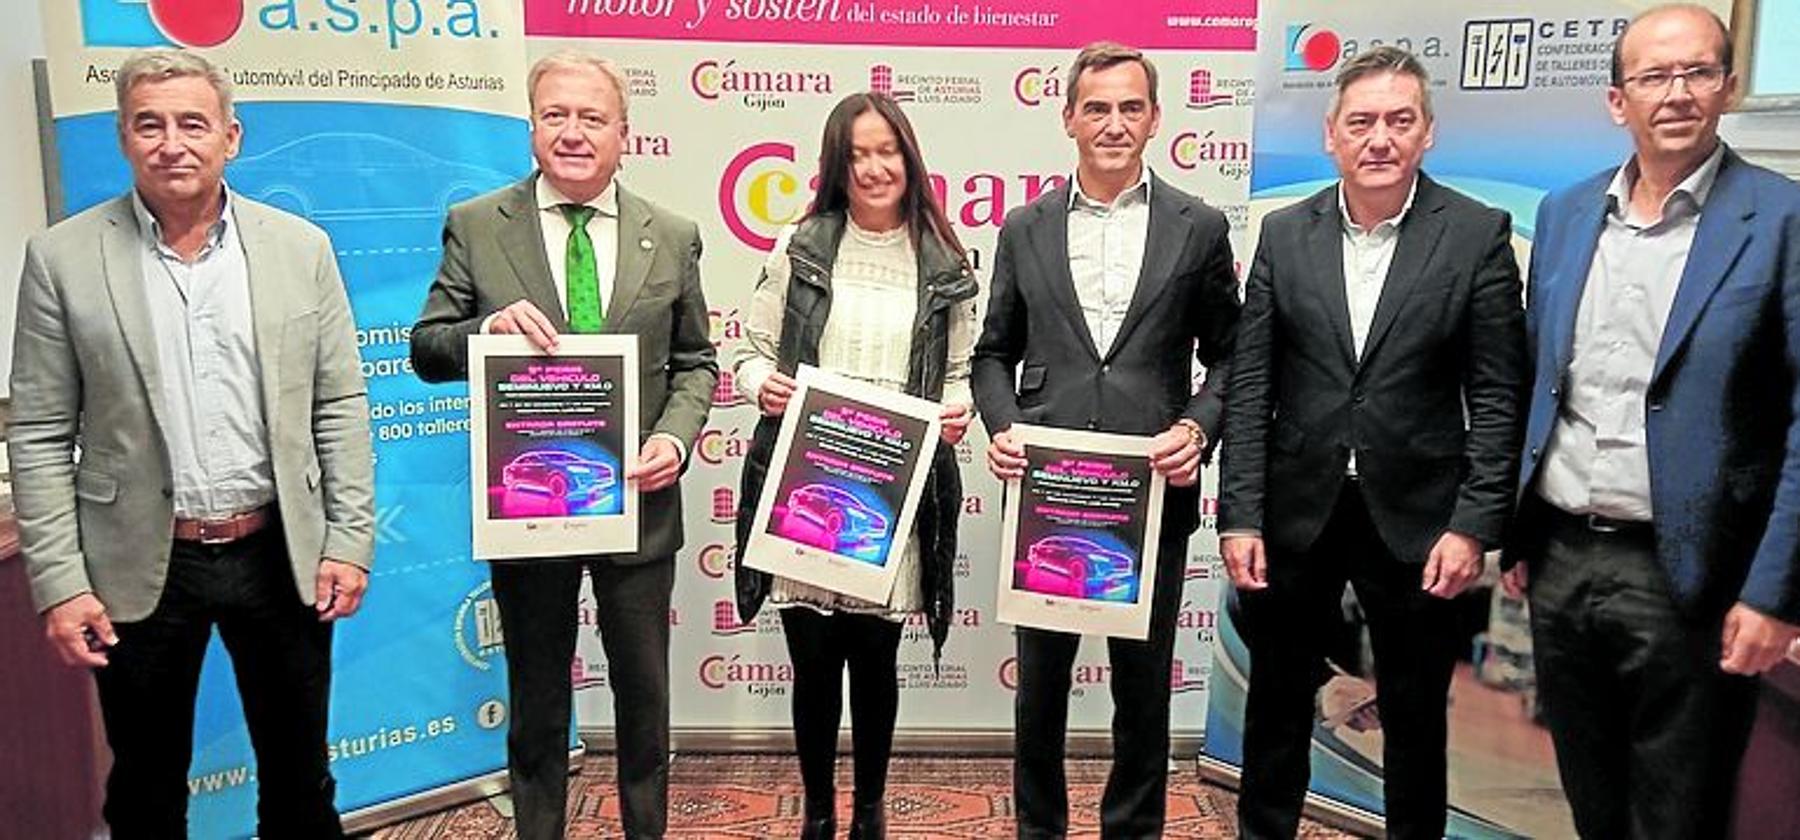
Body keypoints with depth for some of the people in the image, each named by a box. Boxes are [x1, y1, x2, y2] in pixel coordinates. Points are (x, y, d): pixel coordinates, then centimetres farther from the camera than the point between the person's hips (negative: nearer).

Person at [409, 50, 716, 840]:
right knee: (536, 701, 16)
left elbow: (694, 362, 6)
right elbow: (427, 351, -1)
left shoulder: (672, 236, 1)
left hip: (637, 500, 1)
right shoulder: (476, 226, -3)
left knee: (643, 695, 16)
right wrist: (487, 329, -23)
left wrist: (675, 437, -13)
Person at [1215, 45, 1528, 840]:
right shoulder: (1284, 233, 1)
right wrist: (1239, 517, -5)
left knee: (1416, 714, 15)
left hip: (1416, 516, -1)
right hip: (1296, 509, 2)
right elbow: (1249, 386, -1)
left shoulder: (1478, 234, -4)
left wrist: (1474, 525, -10)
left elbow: (1498, 398, -4)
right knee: (1278, 701, 15)